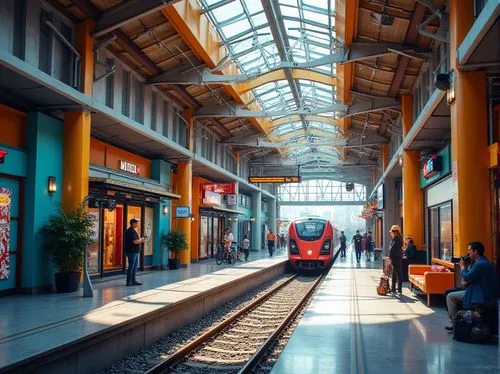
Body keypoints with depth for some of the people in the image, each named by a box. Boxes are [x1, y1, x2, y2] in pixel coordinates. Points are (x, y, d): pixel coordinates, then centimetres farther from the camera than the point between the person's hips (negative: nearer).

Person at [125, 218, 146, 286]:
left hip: (135, 252, 10)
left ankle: (133, 281, 20)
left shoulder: (133, 231, 17)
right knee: (131, 267, -6)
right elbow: (135, 241, -23)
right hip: (131, 252, -10)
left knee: (135, 267, 14)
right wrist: (141, 240, -7)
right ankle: (129, 282, -1)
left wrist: (141, 240, 8)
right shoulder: (131, 231, -16)